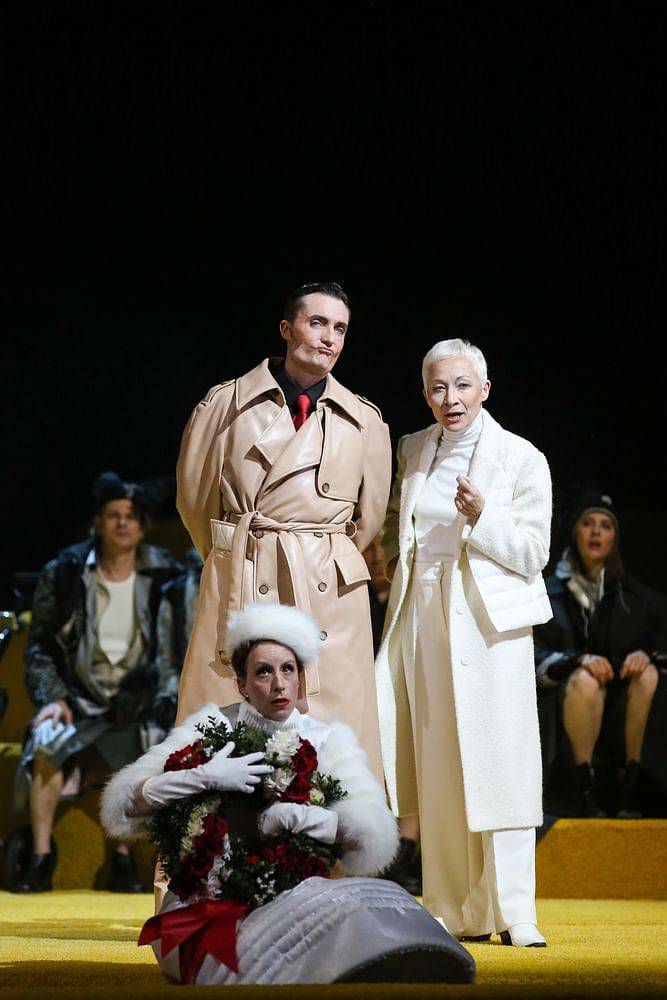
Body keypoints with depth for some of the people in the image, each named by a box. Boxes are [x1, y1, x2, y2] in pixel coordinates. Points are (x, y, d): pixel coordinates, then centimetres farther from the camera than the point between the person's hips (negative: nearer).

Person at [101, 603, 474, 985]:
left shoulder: (327, 741, 8)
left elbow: (375, 833, -7)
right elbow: (121, 804, -6)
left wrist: (300, 815, -24)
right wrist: (204, 777, -19)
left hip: (294, 895, 1)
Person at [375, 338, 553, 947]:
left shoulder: (522, 459, -3)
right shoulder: (412, 450, 11)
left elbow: (533, 554, -5)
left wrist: (481, 518, -19)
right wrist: (394, 559, 11)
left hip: (490, 622, -4)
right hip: (423, 619, 4)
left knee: (498, 763, -7)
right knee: (437, 768, 4)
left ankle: (512, 912, -2)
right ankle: (457, 913, 10)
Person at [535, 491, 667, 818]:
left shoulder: (633, 594, 10)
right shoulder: (553, 592, 3)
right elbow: (535, 657, -6)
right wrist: (580, 660, -24)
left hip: (623, 709, 2)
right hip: (567, 702, -2)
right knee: (586, 679, -34)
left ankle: (630, 788, -21)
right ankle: (584, 789, -27)